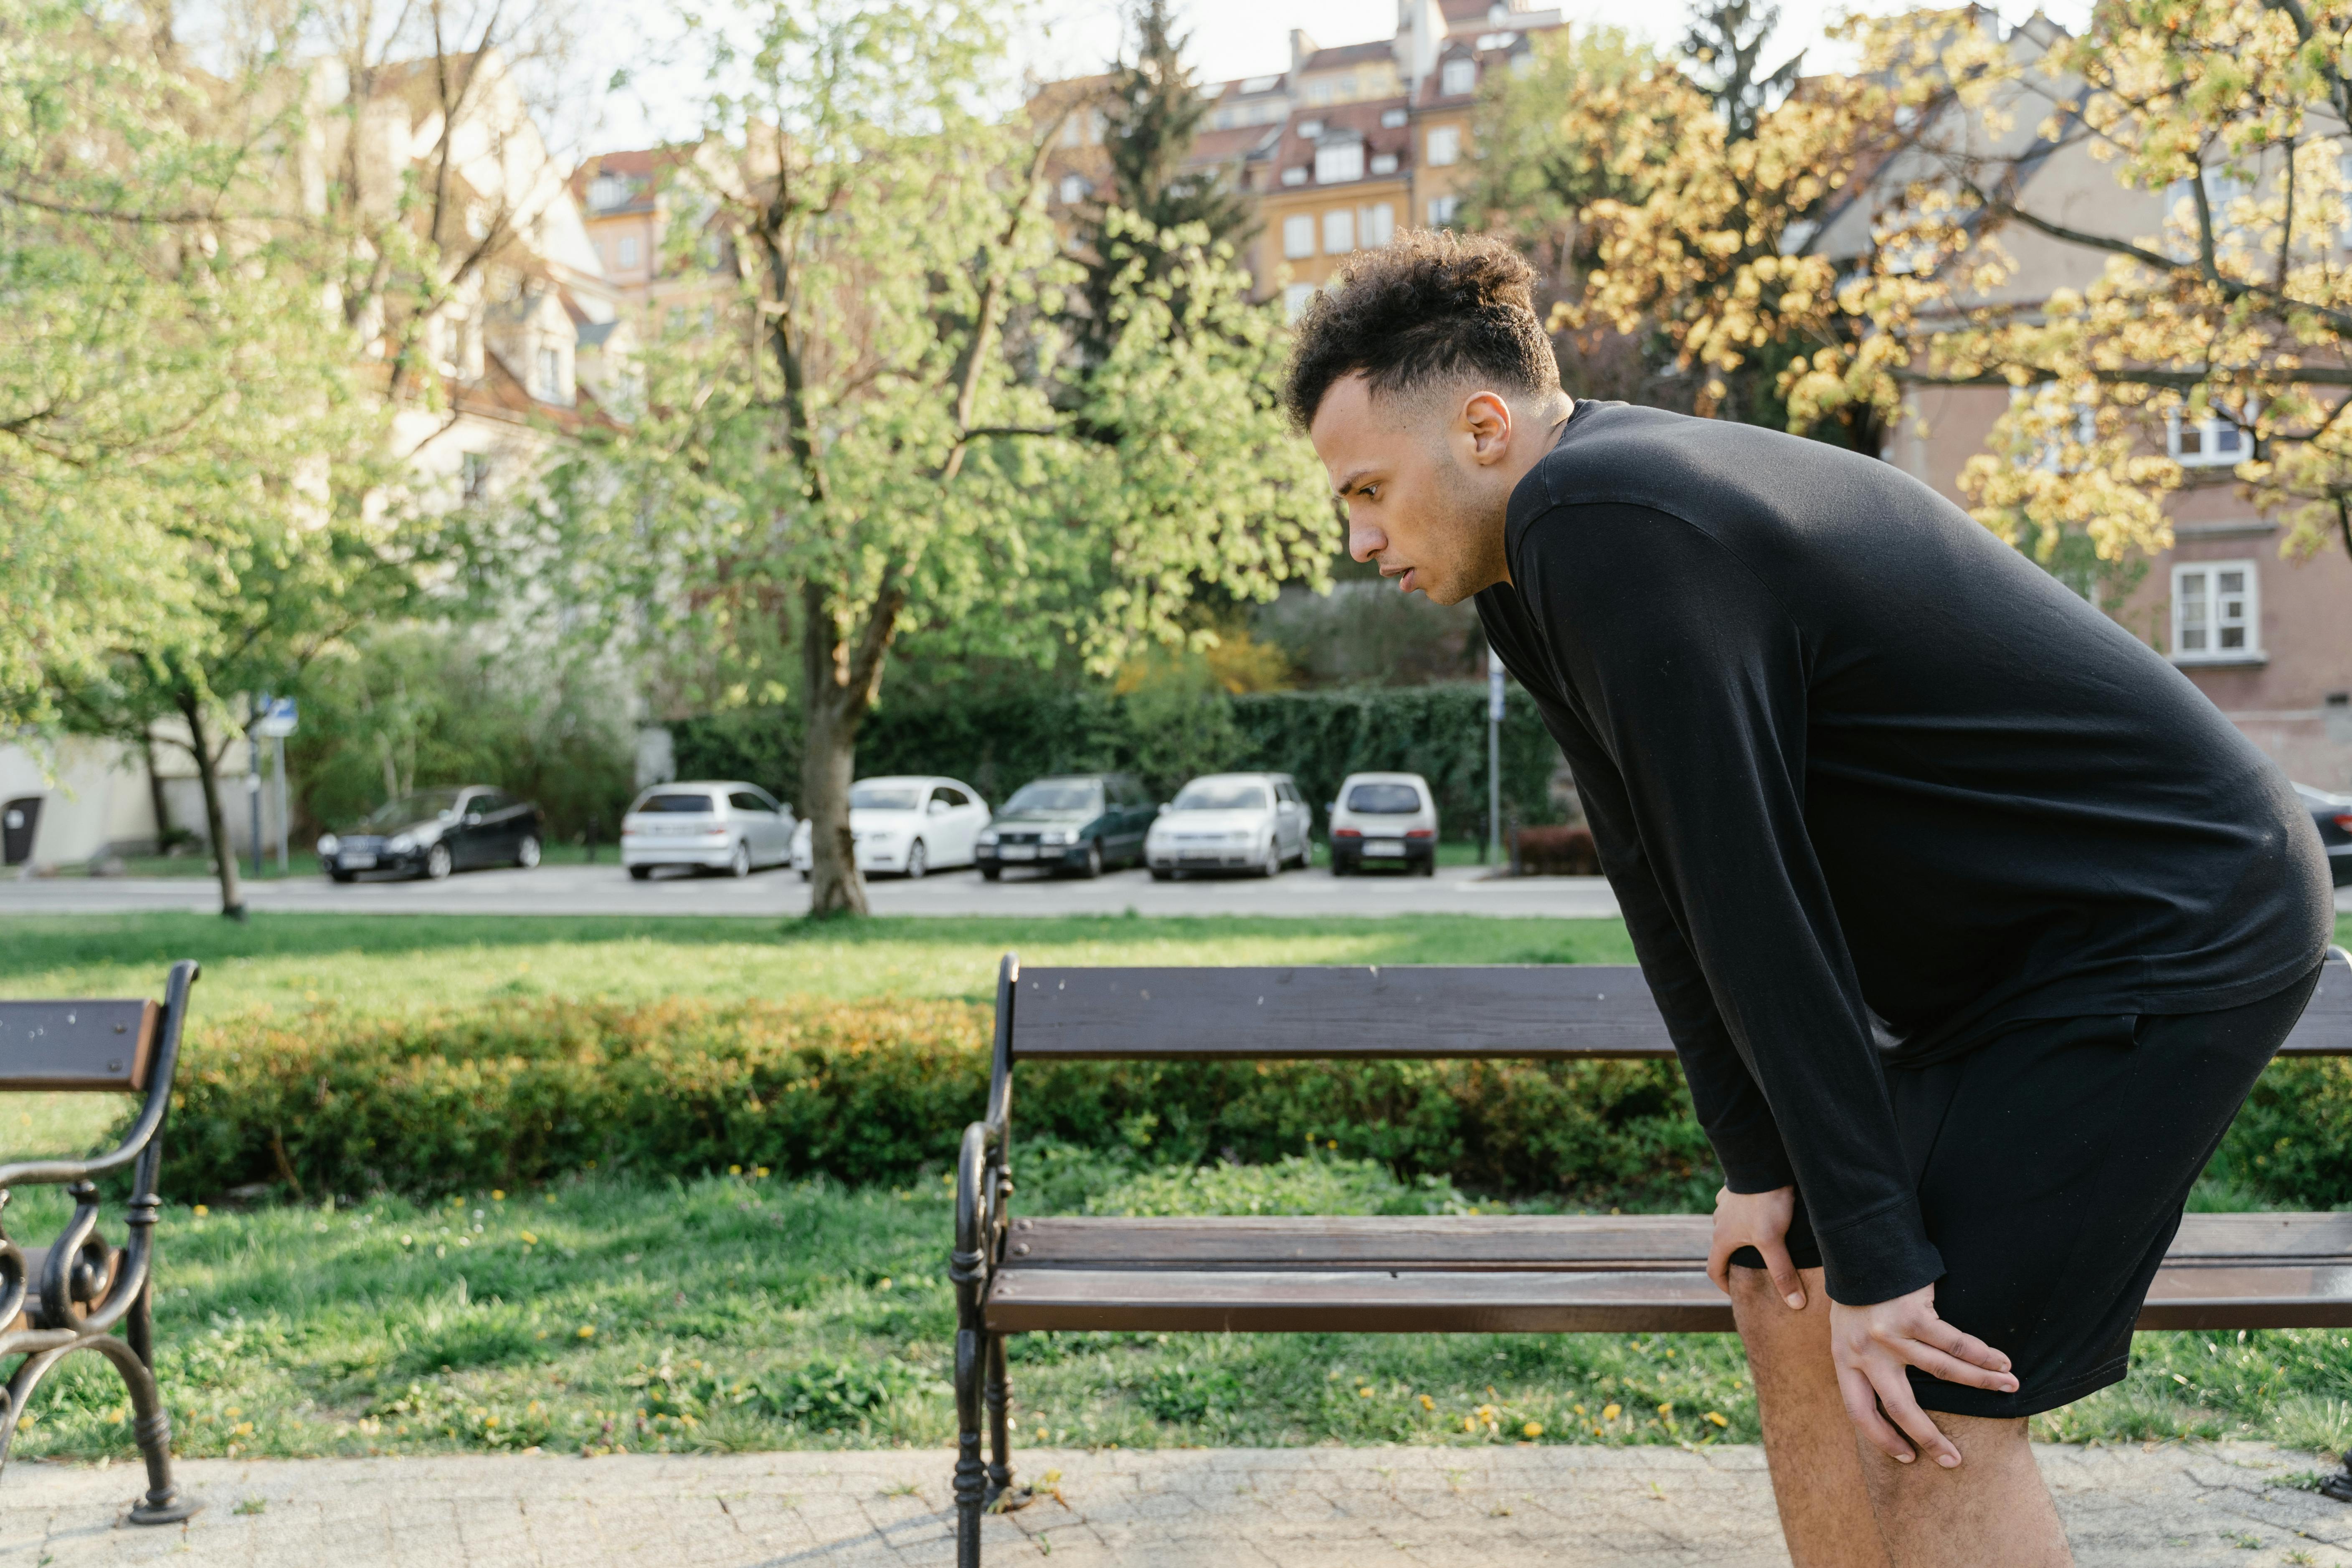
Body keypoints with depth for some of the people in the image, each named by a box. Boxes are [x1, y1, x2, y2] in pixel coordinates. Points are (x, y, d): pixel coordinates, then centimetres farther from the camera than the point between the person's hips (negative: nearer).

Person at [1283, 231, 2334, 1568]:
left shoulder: (1603, 522, -25)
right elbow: (1667, 879, 6)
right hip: (2014, 955, 9)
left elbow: (1755, 897, -26)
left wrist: (1877, 1252, -20)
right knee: (1796, 1318, 10)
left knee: (1926, 1419, -11)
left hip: (2169, 939, -9)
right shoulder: (1545, 554, 6)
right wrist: (1758, 1162, 5)